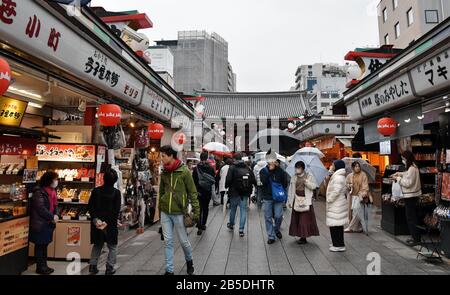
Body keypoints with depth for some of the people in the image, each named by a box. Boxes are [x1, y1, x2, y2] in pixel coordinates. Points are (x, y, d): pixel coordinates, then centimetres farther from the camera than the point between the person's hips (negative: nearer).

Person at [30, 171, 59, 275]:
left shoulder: (52, 191, 9)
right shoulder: (39, 191, -17)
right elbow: (40, 208, -23)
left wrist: (56, 215, -5)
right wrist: (52, 217, -18)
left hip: (49, 223, 8)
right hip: (40, 223, -8)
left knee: (45, 245, 15)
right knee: (39, 245, 4)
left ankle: (44, 265, 25)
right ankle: (39, 267, 15)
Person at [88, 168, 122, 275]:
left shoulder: (96, 191, -2)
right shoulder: (116, 192, -10)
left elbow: (90, 207, -4)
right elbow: (116, 211, -14)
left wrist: (96, 219, -8)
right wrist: (107, 222, -12)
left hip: (97, 223, 3)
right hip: (111, 224, -3)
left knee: (97, 245, 22)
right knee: (112, 246, 12)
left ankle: (92, 265, 19)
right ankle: (109, 268, 11)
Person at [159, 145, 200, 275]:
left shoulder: (184, 171, -10)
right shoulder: (164, 172, 5)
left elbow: (192, 192, -8)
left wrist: (196, 210, -10)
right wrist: (160, 209, 16)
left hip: (179, 212, -4)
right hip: (165, 213, 4)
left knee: (184, 240, 9)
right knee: (168, 242, 8)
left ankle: (189, 261, 36)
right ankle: (169, 270, 21)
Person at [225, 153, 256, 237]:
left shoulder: (232, 168, -10)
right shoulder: (248, 168, 2)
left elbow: (228, 180, -15)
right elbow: (253, 180, 0)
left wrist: (226, 186, 4)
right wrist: (249, 189, 13)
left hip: (234, 192, -2)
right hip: (245, 193, 2)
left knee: (233, 209, 17)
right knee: (243, 210, 6)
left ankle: (231, 225, 37)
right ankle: (241, 230, 4)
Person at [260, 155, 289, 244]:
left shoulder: (280, 171, 1)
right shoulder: (263, 171, 0)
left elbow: (285, 183, 0)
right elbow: (264, 181, -19)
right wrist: (269, 171, -21)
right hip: (267, 198, 0)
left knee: (278, 216, -3)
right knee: (268, 218, 4)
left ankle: (276, 229, 28)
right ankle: (271, 236, 16)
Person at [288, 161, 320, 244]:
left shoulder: (309, 176, 2)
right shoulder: (294, 178, 10)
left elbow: (314, 186, -7)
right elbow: (291, 190, 12)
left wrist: (306, 182, -22)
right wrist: (290, 201, 10)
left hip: (306, 200, -3)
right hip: (296, 200, 4)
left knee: (306, 218, -4)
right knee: (297, 218, 3)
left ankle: (304, 237, 5)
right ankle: (301, 236, 13)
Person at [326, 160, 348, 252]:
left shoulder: (338, 177, -18)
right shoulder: (337, 176, 15)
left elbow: (336, 191, -24)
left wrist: (329, 199, -14)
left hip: (336, 206, -10)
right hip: (337, 205, 10)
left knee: (336, 226, -3)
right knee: (337, 226, 16)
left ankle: (339, 245, 4)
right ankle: (338, 243, 25)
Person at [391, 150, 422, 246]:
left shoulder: (412, 169, -23)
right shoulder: (413, 167, 8)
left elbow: (408, 183, -23)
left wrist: (398, 178, -13)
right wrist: (399, 173, 12)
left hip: (410, 196, -10)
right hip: (413, 195, 10)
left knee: (411, 218, -2)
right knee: (413, 216, 17)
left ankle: (416, 239, 5)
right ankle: (415, 236, 26)